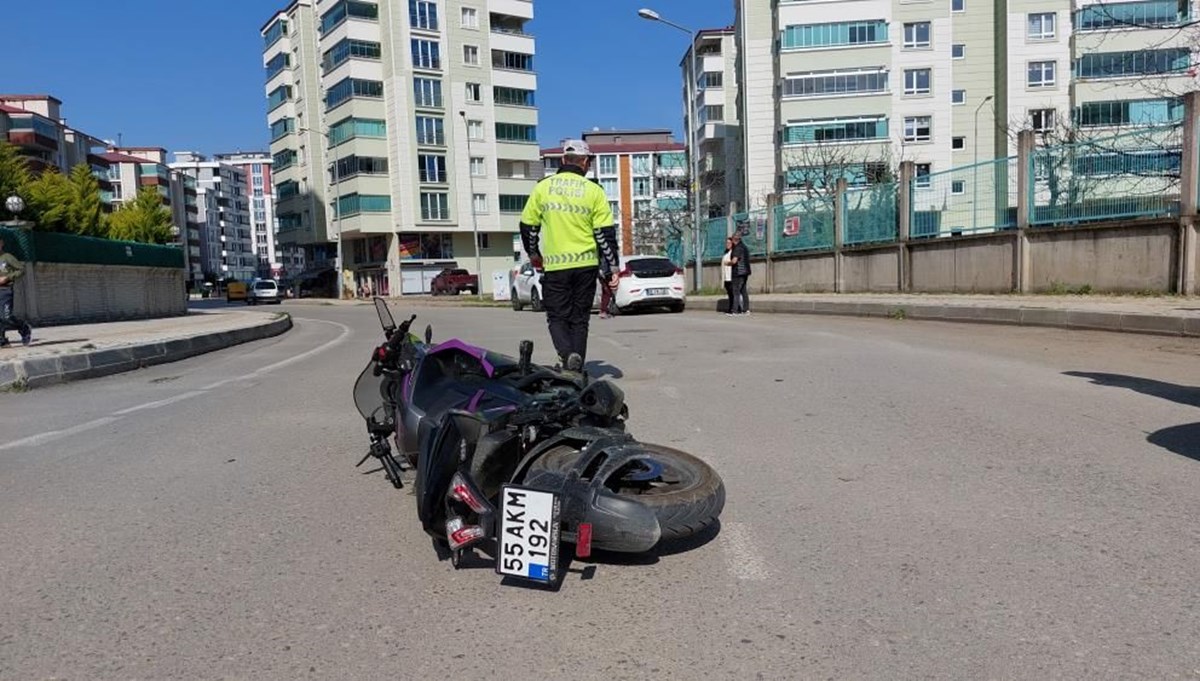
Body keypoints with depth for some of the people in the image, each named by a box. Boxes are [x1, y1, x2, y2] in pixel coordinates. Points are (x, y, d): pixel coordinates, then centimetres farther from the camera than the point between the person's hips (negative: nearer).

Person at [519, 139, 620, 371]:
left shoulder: (543, 187, 3)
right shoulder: (594, 191, 0)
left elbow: (527, 225, 8)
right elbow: (606, 233, -2)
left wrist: (533, 254, 24)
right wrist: (612, 267, 4)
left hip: (555, 265, 0)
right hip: (586, 265, 1)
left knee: (557, 316, 9)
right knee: (579, 319, 11)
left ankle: (567, 354, -17)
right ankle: (576, 371, 11)